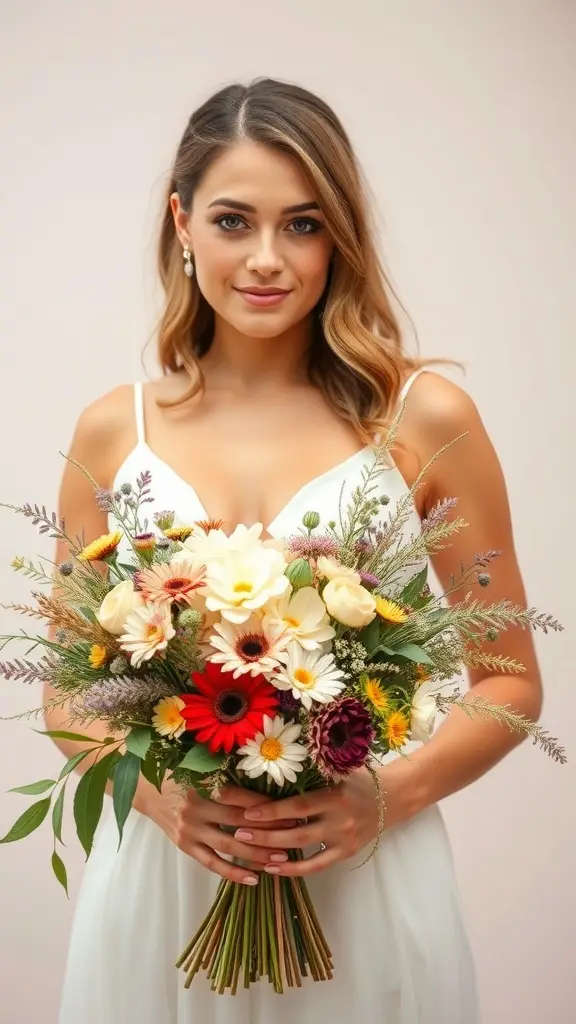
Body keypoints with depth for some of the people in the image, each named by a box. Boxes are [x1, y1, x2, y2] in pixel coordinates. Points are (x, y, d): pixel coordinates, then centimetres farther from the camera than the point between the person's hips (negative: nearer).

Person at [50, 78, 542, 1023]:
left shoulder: (423, 418, -6)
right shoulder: (112, 431, 1)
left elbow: (511, 681, 2)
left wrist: (391, 795, -13)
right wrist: (154, 787, -10)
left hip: (364, 884, -1)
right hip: (157, 880, 2)